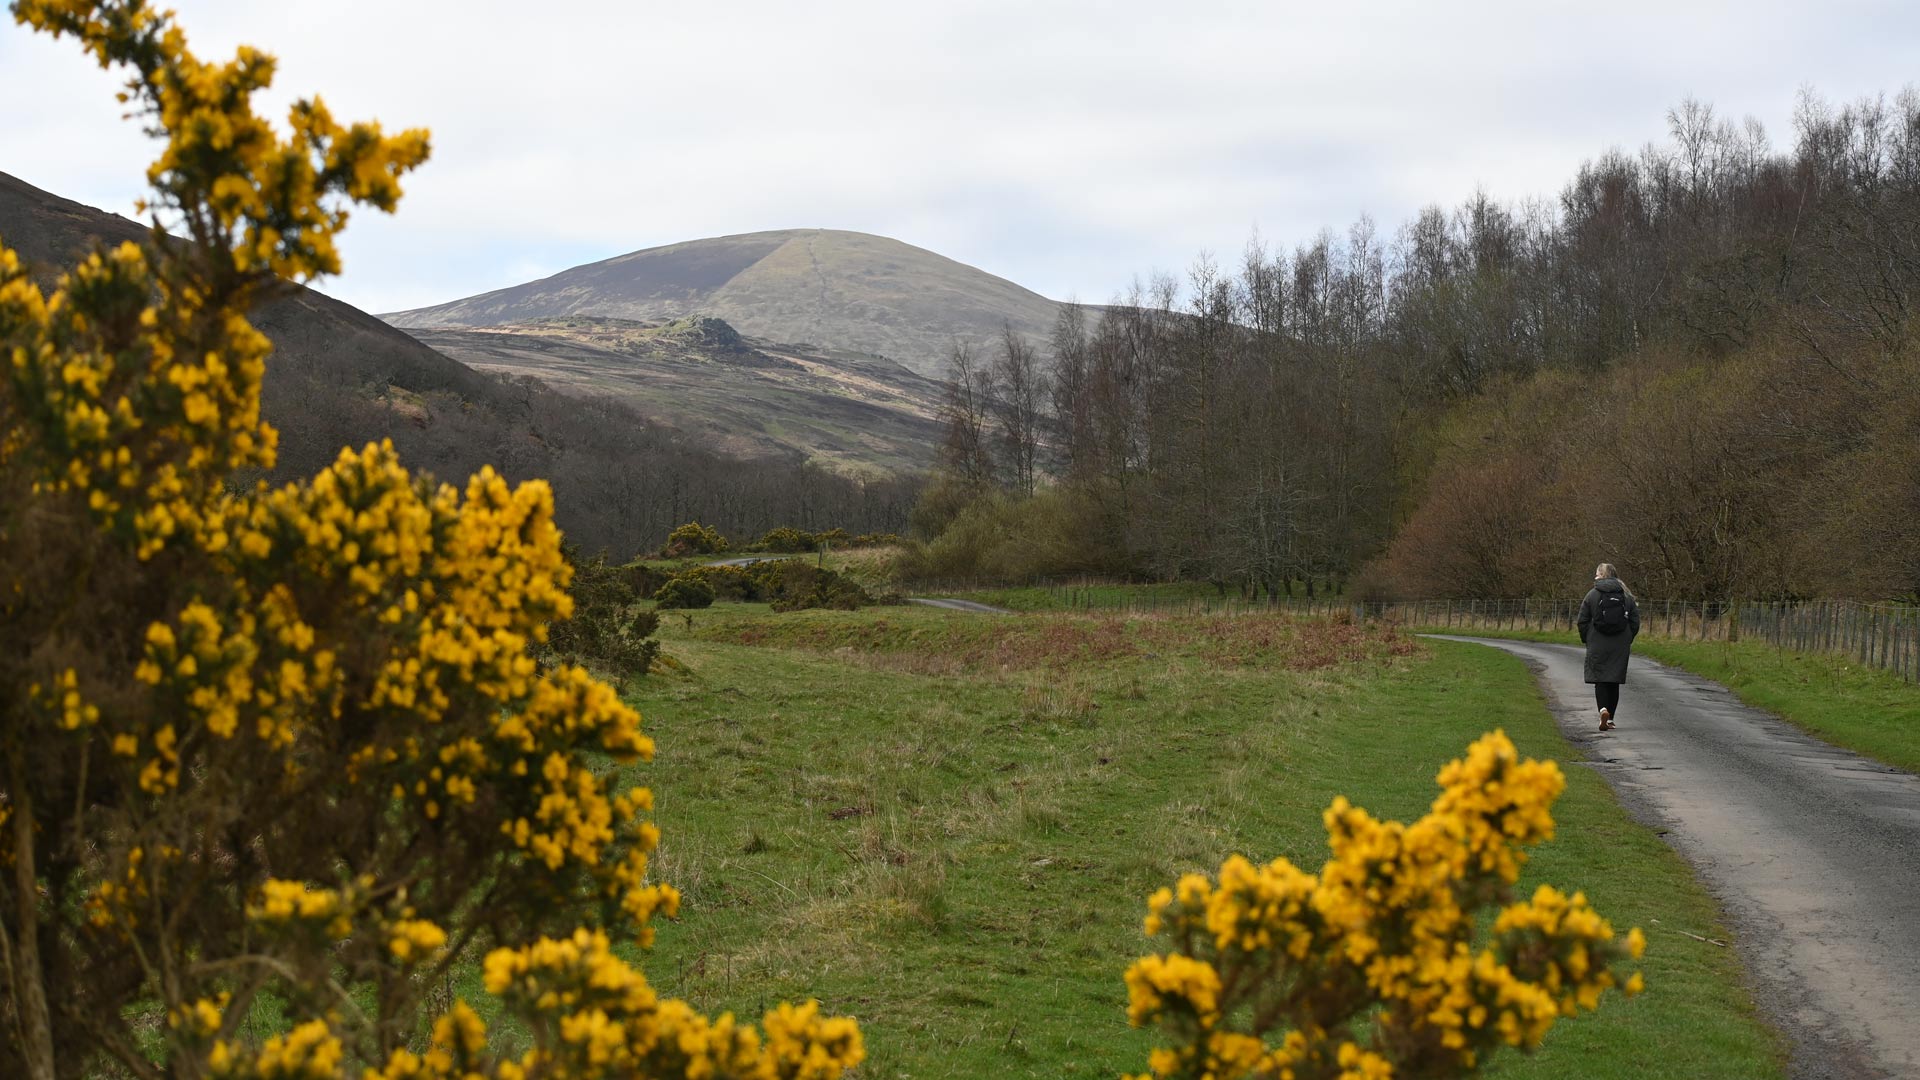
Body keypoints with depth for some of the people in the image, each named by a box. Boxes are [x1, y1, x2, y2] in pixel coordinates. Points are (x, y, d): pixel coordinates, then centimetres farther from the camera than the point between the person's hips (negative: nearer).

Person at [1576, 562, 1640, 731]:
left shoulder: (1592, 595, -4)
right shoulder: (1626, 596, 4)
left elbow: (1582, 622, -3)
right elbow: (1635, 622, 4)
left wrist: (1586, 641, 9)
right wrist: (1627, 640, 16)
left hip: (1598, 646, -3)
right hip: (1620, 647, 3)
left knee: (1600, 679, 0)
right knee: (1614, 681, 11)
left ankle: (1604, 709, -24)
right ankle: (1610, 718, 14)